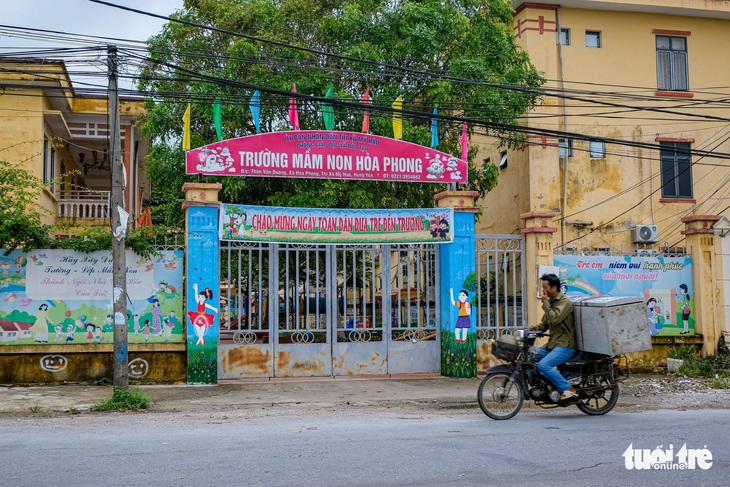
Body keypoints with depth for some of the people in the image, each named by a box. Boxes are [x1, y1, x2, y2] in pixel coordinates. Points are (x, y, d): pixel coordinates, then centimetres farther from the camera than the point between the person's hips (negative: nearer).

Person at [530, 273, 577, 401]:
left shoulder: (565, 302, -12)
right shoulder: (550, 302, 15)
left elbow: (555, 319, -25)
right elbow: (544, 324, 19)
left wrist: (545, 304, -15)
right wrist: (531, 329, 2)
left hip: (565, 345, -9)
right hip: (552, 344, 9)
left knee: (543, 365, -27)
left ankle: (568, 389, -19)